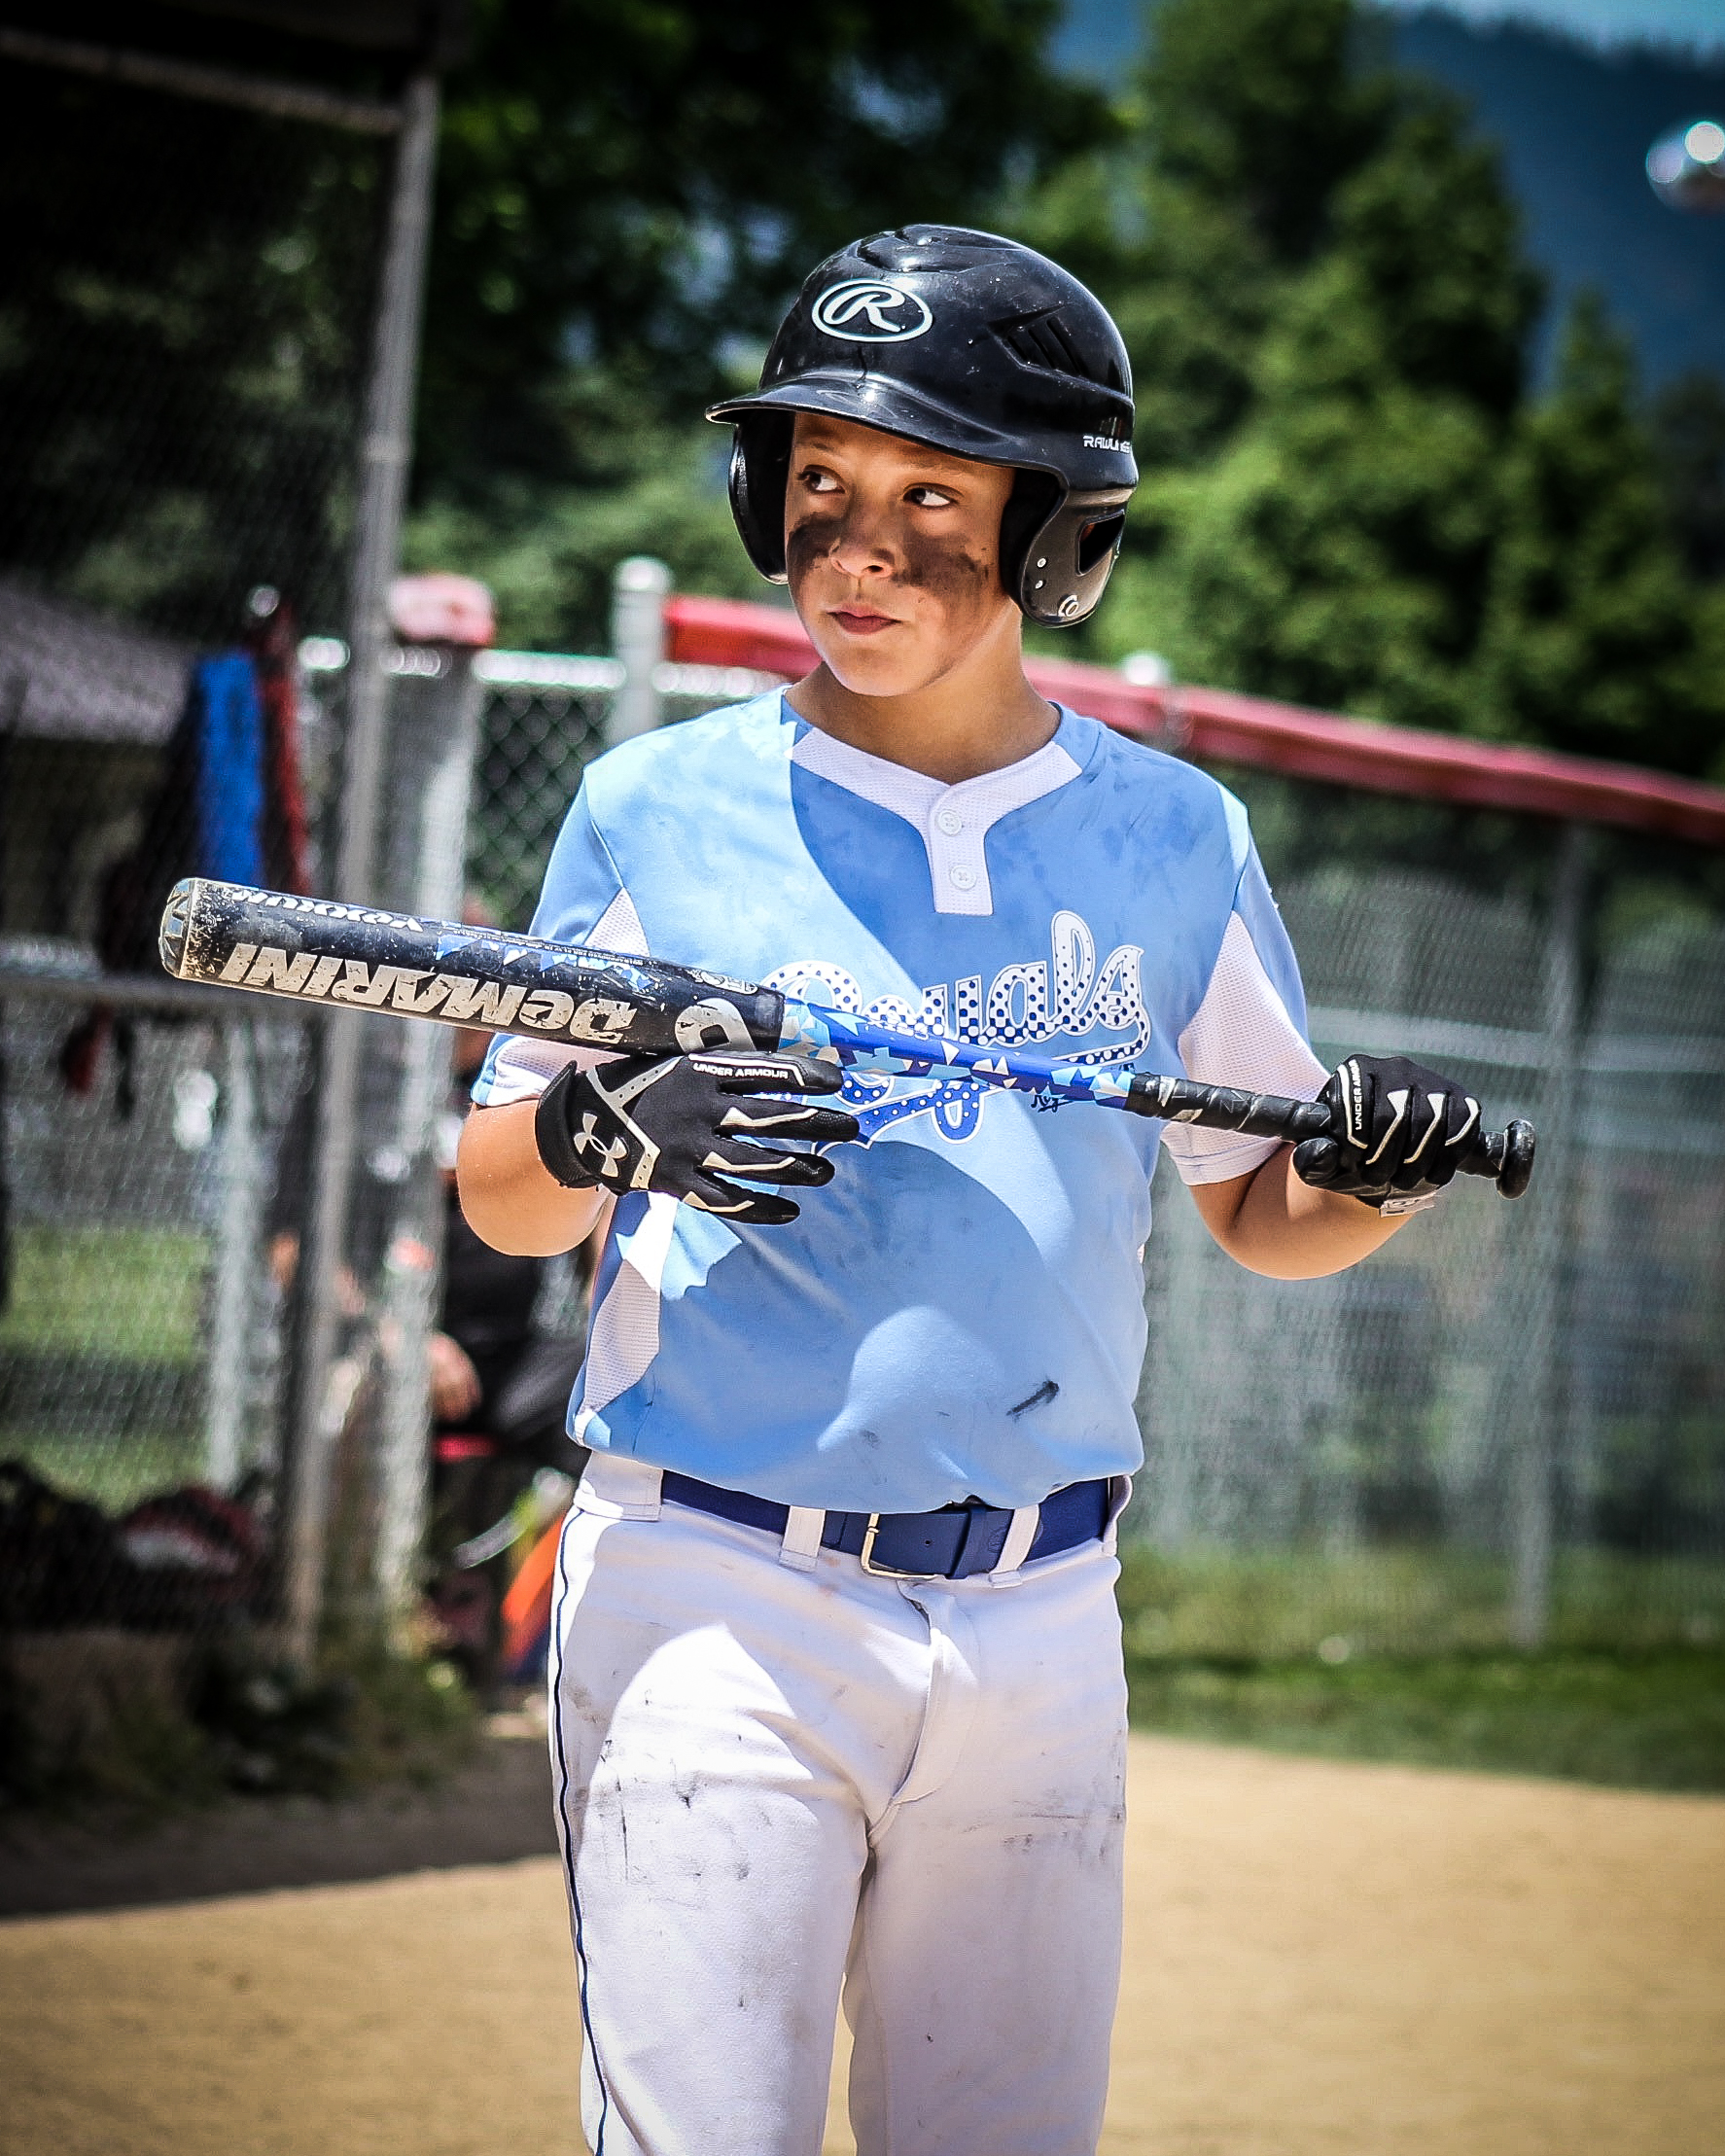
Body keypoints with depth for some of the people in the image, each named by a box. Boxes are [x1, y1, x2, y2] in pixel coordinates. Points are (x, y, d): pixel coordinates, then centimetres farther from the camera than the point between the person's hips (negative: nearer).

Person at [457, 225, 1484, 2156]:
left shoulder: (1171, 837, 7)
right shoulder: (662, 808, 1)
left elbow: (1265, 1217, 14)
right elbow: (498, 1198, 5)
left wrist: (1382, 1172, -8)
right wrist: (612, 1135, -17)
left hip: (1040, 1619, 2)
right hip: (715, 1601, -2)